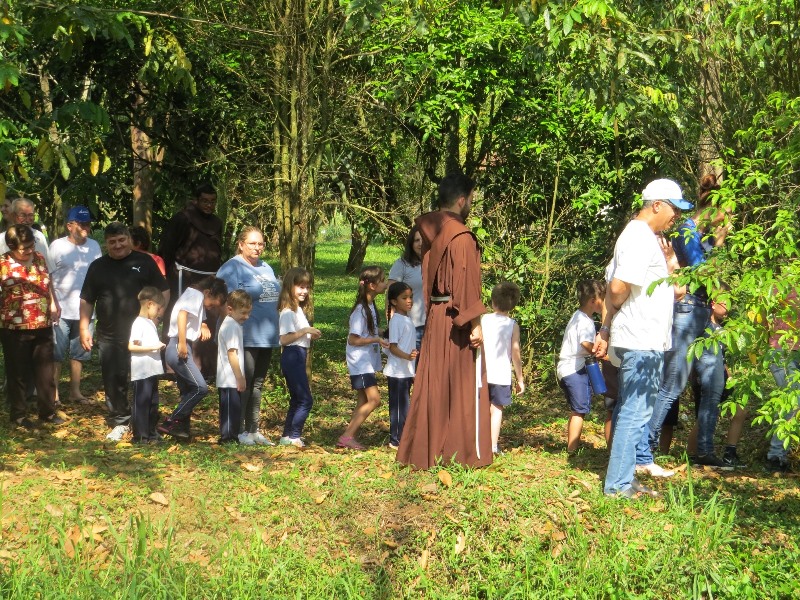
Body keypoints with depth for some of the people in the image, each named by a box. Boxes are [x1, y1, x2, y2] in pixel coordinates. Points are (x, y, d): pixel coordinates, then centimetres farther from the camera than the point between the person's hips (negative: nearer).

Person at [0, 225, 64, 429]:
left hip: (42, 326, 5)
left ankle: (48, 412, 26)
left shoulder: (39, 259, 3)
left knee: (46, 371, 13)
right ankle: (18, 415, 22)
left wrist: (54, 304, 7)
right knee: (18, 374, 8)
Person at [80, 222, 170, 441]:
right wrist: (84, 329, 6)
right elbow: (87, 301, 14)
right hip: (109, 337, 2)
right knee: (113, 381, 3)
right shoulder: (98, 267, 11)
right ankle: (120, 422, 17)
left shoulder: (144, 262, 5)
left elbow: (164, 291, 6)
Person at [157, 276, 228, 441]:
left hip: (183, 350, 11)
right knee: (200, 388, -13)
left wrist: (204, 328, 0)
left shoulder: (198, 299, 25)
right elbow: (182, 314, -22)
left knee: (188, 391, 12)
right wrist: (182, 343, -26)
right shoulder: (196, 294, -6)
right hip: (179, 349, -11)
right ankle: (169, 423, -12)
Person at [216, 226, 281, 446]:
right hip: (246, 337, -8)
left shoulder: (266, 268, 17)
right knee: (243, 384, -4)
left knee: (257, 385, 12)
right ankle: (239, 430, 2)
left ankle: (253, 429, 19)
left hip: (266, 337, 8)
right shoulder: (232, 268, -10)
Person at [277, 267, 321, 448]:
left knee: (297, 399, 14)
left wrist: (311, 335, 6)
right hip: (292, 356, -10)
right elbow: (284, 339, -22)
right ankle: (294, 437, -4)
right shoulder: (288, 311, -14)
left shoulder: (298, 309, 16)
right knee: (306, 400, -9)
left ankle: (287, 436, 19)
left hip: (298, 356, 10)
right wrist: (305, 331, -20)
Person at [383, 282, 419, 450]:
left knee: (403, 405, 13)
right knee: (399, 406, -5)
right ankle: (396, 441, 0)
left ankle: (400, 438, 21)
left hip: (407, 371, 9)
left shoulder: (408, 318, 13)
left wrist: (413, 372, 24)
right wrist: (407, 356, -34)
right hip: (397, 371, -9)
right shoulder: (396, 320, -14)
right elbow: (392, 347, -18)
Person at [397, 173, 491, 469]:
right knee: (465, 387, 2)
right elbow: (466, 283, -19)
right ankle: (466, 452, 6)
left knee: (433, 387, 11)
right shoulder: (461, 236, -15)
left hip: (435, 318, 7)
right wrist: (475, 322, -18)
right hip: (457, 320, -7)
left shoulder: (431, 232, 9)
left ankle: (425, 451, 15)